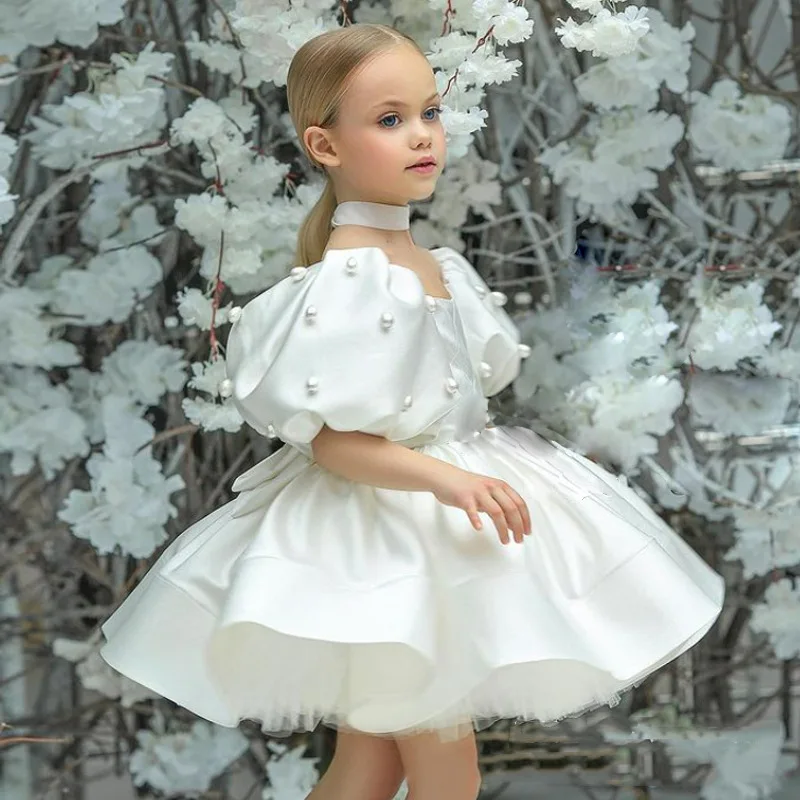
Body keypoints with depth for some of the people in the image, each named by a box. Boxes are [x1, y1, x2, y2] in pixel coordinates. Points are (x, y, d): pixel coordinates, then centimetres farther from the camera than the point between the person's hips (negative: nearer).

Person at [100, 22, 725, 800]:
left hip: (438, 513, 8)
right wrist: (442, 478, -33)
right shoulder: (346, 279, -20)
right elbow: (328, 441, -24)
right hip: (380, 531, -8)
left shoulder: (438, 266, 7)